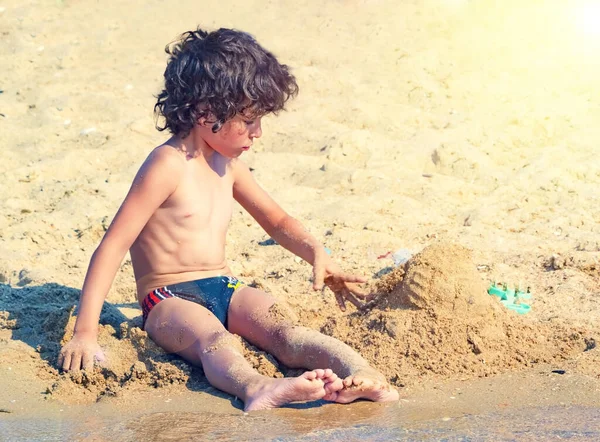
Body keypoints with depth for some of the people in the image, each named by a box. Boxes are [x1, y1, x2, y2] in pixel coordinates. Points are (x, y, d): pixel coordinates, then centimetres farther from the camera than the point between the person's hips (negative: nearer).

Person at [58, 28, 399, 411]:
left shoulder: (228, 164, 13)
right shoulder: (169, 166, -12)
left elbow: (277, 221, 27)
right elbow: (113, 245, -17)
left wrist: (317, 254, 5)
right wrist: (85, 333, -23)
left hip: (225, 290, 7)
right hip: (171, 300, -7)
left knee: (285, 331, -23)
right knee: (213, 341, -39)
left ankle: (361, 375, -47)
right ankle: (259, 390, -69)